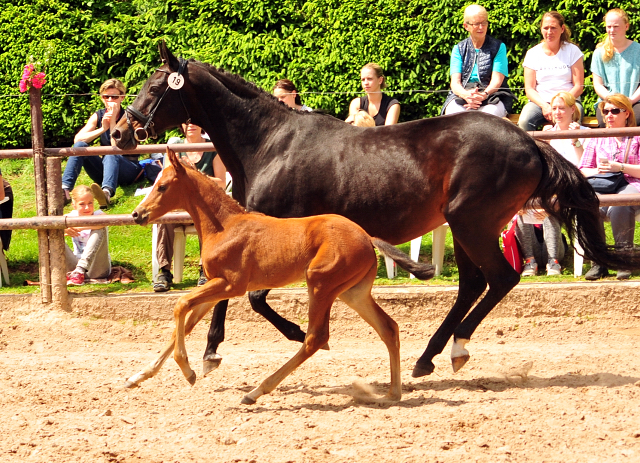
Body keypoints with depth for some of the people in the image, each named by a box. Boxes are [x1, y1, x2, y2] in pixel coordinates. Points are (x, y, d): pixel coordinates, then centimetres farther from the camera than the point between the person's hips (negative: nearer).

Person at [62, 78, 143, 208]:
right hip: (105, 168, 5)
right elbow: (77, 139, -9)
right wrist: (102, 128, -19)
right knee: (80, 146, -18)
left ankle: (107, 193, -69)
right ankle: (64, 190, -36)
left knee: (111, 153, -38)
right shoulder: (98, 116, 7)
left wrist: (112, 121, -20)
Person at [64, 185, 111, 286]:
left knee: (100, 229, -24)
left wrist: (80, 227, -39)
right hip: (77, 263, 3)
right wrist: (64, 230, -34)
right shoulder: (71, 216, 7)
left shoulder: (97, 214, -2)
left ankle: (80, 271, -39)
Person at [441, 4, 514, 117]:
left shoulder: (498, 47, 10)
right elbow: (455, 82, 3)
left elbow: (496, 80, -1)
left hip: (492, 94, -1)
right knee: (453, 112, -36)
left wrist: (484, 95, -24)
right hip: (462, 93, 1)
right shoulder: (459, 49, 15)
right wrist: (466, 95, -22)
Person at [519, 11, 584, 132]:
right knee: (524, 121, -32)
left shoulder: (572, 51, 7)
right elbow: (529, 88, 4)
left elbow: (578, 86, 1)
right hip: (539, 101, 1)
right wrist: (544, 106, -15)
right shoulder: (533, 53, 10)